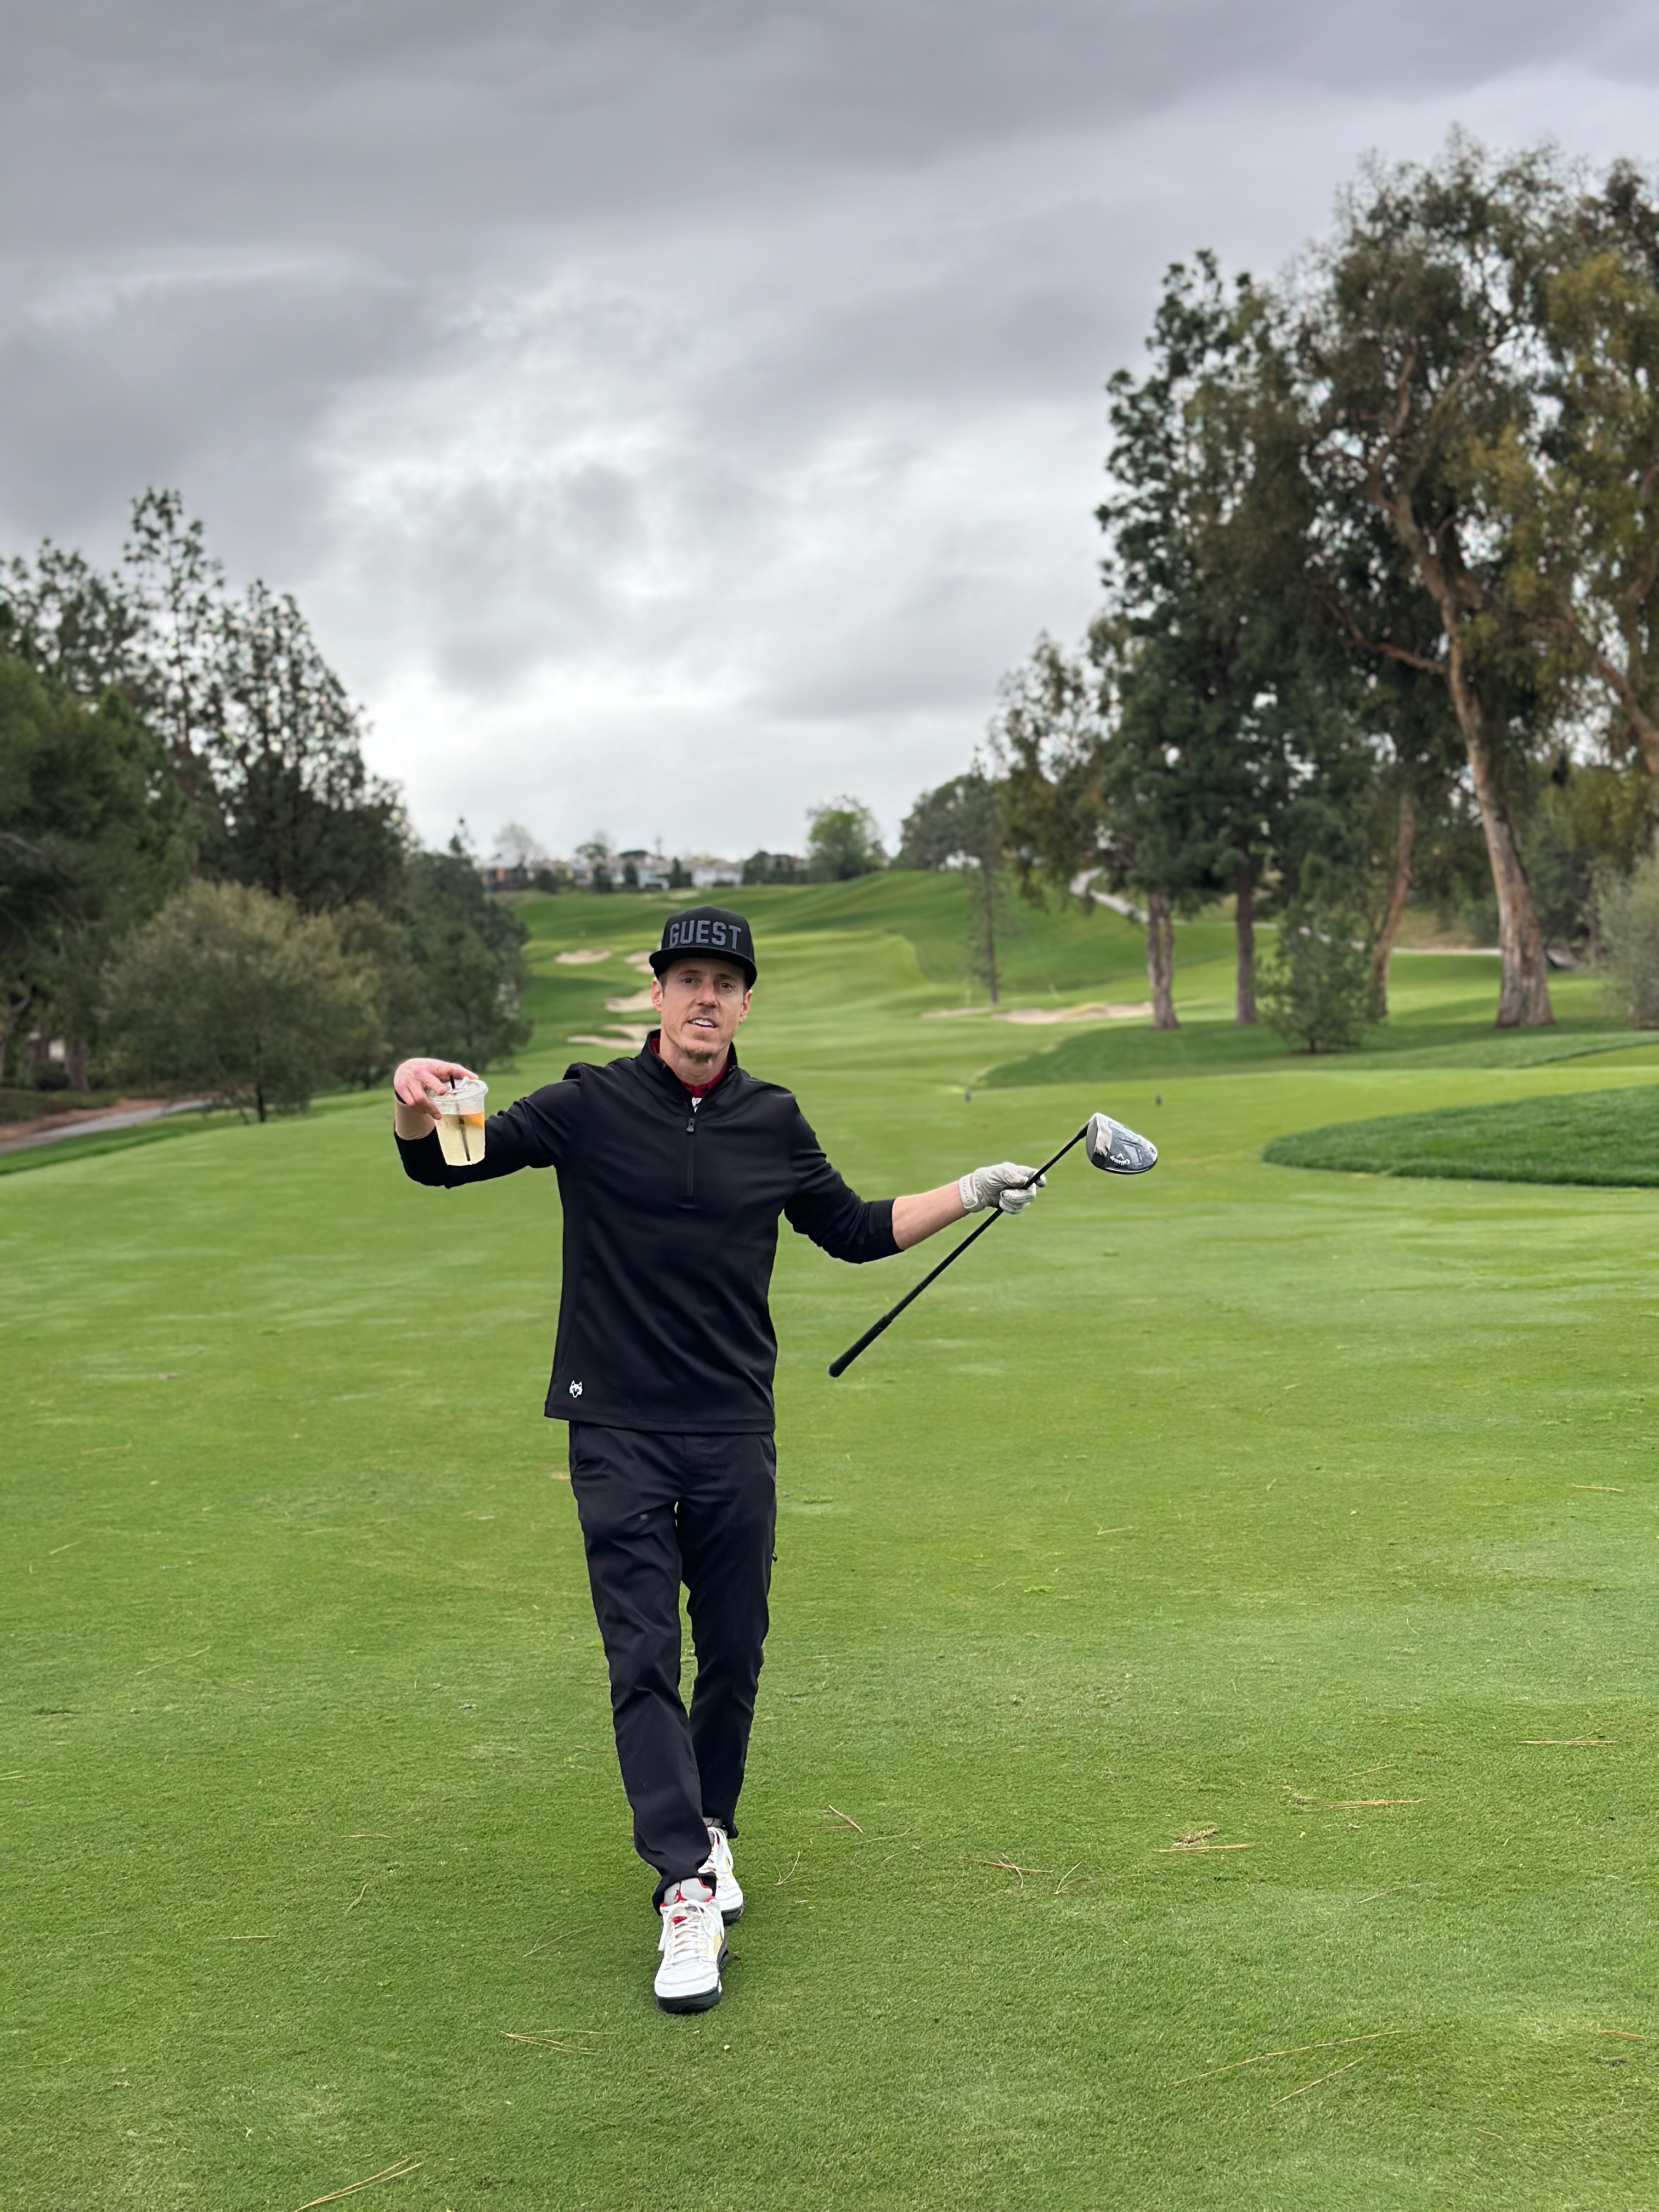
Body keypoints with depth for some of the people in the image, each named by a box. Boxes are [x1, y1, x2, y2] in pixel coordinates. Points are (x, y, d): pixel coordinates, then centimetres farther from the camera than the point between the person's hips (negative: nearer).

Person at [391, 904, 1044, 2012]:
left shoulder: (773, 1121, 5)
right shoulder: (590, 1107, -5)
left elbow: (856, 1230, 18)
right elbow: (450, 1163, -7)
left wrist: (972, 1192, 12)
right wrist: (417, 1114, -30)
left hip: (735, 1431, 3)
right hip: (619, 1432, -3)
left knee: (734, 1654, 9)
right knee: (643, 1658, -8)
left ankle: (711, 1830, 31)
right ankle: (687, 1889, -5)